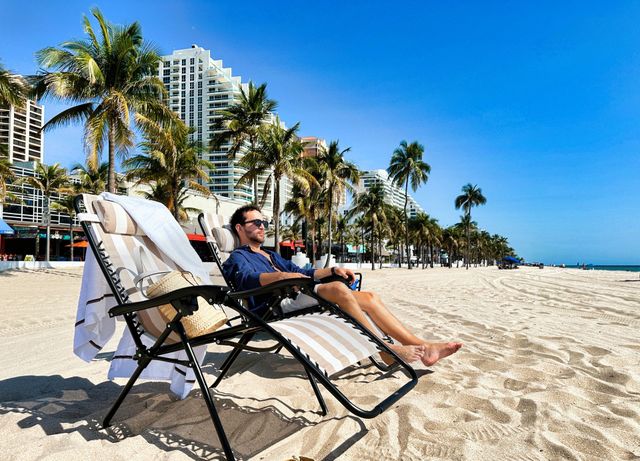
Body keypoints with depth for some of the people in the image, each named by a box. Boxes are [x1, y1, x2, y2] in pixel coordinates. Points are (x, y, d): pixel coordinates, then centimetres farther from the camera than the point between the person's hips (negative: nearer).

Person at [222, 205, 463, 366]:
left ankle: (421, 346, -9)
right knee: (339, 289, -32)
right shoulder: (238, 257, 7)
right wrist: (281, 275, -34)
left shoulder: (271, 255, 34)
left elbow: (301, 273, 28)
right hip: (276, 307, -8)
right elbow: (246, 278, -16)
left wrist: (332, 270, 11)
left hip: (299, 298, 9)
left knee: (369, 297, -5)